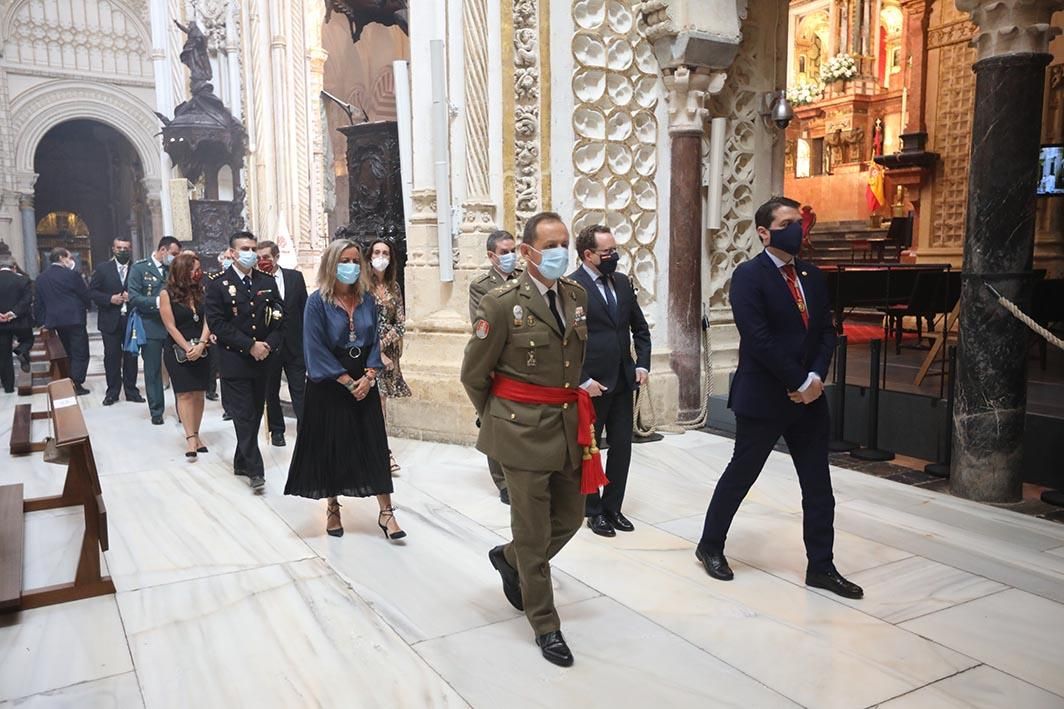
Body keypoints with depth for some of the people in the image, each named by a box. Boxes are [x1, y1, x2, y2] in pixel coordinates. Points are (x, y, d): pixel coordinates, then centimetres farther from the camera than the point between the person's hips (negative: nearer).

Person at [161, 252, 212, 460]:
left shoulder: (201, 291, 3)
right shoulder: (167, 294, -5)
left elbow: (207, 321, -1)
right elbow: (171, 326, -8)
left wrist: (200, 345, -14)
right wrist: (188, 348, -13)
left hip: (201, 350, 3)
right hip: (177, 350, -3)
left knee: (198, 394, 5)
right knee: (184, 394, -6)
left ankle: (195, 435, 13)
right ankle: (190, 438, -7)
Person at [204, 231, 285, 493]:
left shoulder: (268, 282, 9)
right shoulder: (218, 285, -4)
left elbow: (280, 318, 7)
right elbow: (217, 324, -11)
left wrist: (269, 345, -10)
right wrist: (250, 346, -16)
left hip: (263, 361, 4)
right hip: (234, 362, -4)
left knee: (255, 414, 12)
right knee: (244, 416, -5)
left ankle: (241, 462, 27)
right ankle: (255, 470, -2)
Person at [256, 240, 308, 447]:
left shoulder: (295, 277, 0)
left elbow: (304, 308, 3)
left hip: (294, 344, 0)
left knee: (299, 390, 2)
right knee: (271, 391, 13)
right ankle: (276, 430, 26)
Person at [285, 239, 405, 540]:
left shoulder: (367, 299, 4)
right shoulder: (318, 301, -8)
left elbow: (375, 340, 6)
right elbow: (316, 349, -12)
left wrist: (368, 376, -9)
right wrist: (348, 382, -13)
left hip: (364, 382, 3)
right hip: (329, 385, -3)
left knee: (374, 444, 0)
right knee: (331, 445, 6)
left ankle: (385, 512, 4)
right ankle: (332, 508, 23)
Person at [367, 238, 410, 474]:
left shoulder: (394, 287, 8)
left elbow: (400, 323, 5)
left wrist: (382, 344, -9)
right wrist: (376, 352, -11)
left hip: (388, 349, 4)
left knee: (380, 398, 7)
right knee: (377, 398, -6)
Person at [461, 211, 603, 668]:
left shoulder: (577, 296, 4)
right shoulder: (501, 304, -13)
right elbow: (473, 376, -4)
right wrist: (499, 421, 6)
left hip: (569, 425, 6)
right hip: (524, 429, -6)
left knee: (570, 516, 16)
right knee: (533, 531, 6)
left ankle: (509, 559, 44)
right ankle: (545, 625, 24)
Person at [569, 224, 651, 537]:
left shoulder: (623, 282, 8)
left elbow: (640, 328, 15)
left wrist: (642, 364, 5)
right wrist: (582, 380, -16)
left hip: (623, 382, 6)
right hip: (591, 385, -6)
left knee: (622, 448, 11)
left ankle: (613, 507, 26)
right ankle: (594, 510, 25)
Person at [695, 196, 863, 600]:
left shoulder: (812, 276, 11)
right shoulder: (748, 275, -11)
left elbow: (826, 332, 8)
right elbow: (759, 339, -19)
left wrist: (815, 377, -9)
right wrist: (797, 383, -16)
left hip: (808, 396, 6)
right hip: (762, 397, -6)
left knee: (818, 486, 8)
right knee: (740, 475, 8)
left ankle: (821, 567, 20)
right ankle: (710, 546, 27)